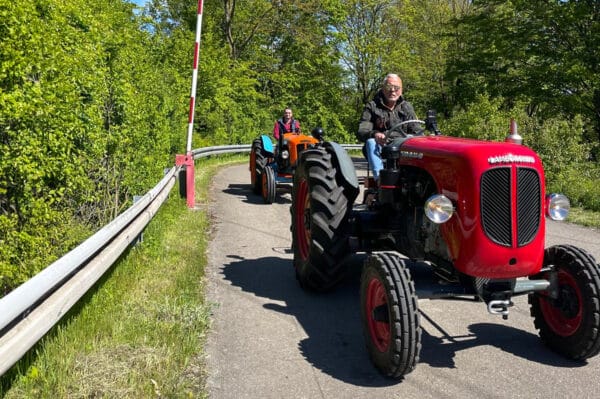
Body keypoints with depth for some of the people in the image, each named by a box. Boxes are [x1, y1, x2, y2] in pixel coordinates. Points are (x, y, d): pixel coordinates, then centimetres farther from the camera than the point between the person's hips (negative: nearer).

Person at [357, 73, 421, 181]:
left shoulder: (407, 107, 16)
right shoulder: (372, 106, 7)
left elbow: (417, 132, 7)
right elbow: (361, 132, -5)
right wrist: (374, 134, -30)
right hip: (380, 149, -1)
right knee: (371, 142, -33)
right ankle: (379, 177, -46)